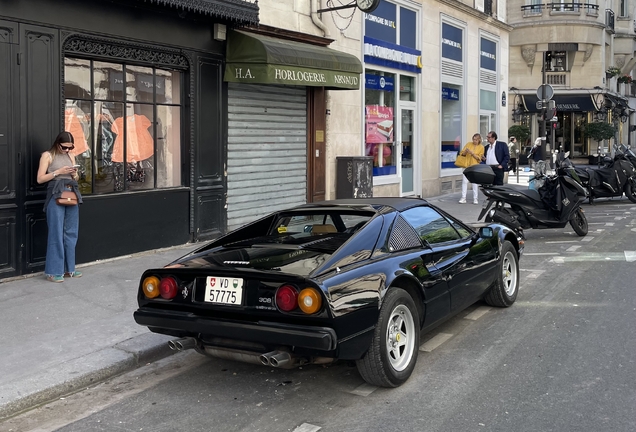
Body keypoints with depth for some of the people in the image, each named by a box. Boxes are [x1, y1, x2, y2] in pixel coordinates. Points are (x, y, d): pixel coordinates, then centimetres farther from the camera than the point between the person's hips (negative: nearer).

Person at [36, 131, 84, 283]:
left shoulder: (71, 156, 16)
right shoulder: (47, 155, 0)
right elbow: (40, 179, -5)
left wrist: (74, 174, 0)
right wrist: (58, 172, -13)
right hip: (56, 195, -6)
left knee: (71, 233, 8)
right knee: (56, 233, -5)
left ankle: (69, 268, 16)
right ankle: (54, 271, 1)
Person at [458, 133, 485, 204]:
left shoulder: (481, 147, 1)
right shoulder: (468, 144, 6)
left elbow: (479, 158, -3)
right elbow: (462, 153, 8)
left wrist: (472, 153, -16)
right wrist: (465, 152, -14)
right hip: (466, 165, 2)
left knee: (475, 182, 1)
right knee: (464, 181, -2)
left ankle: (475, 198, 7)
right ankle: (463, 198, 0)